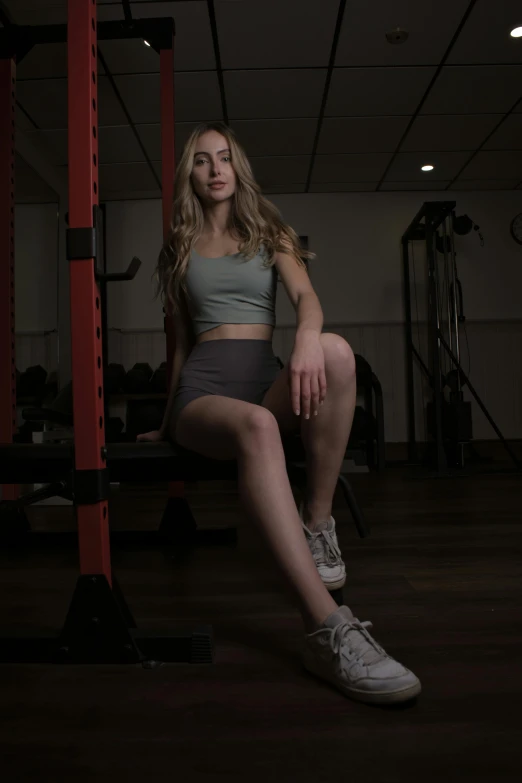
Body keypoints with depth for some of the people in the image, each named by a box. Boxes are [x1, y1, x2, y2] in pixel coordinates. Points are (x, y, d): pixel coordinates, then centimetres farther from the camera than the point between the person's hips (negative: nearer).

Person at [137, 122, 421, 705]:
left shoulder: (272, 234, 19)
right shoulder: (180, 248, 22)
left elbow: (306, 296, -1)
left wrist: (307, 335, -27)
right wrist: (167, 423, 28)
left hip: (265, 379, 1)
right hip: (204, 386, -1)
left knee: (336, 351, -35)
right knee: (257, 426, -39)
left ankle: (317, 526, -22)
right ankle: (326, 630, -46)